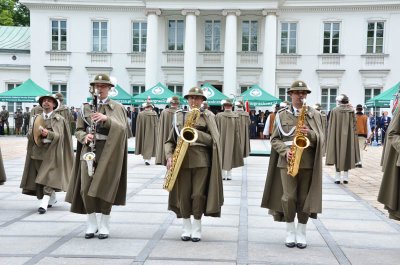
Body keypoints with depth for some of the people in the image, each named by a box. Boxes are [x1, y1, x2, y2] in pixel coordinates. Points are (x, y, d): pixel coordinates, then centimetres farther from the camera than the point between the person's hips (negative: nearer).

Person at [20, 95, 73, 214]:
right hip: (37, 151, 5)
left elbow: (58, 135, -9)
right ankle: (52, 199, 26)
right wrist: (34, 133, -10)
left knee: (48, 177, -14)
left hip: (51, 152, -5)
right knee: (39, 177, 9)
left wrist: (48, 133, -28)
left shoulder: (59, 119, 1)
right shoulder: (37, 118, 14)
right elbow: (29, 135, 12)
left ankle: (44, 203, -19)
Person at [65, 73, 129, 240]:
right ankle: (91, 224, 13)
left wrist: (107, 118, -23)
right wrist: (85, 136, -11)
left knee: (104, 188, -1)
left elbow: (122, 129, -9)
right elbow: (78, 130, 11)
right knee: (86, 188, -2)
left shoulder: (117, 107, 4)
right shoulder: (86, 107, 12)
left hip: (108, 152, -2)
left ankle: (104, 225, 11)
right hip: (88, 150, 3)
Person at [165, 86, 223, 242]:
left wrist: (196, 133, -15)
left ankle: (197, 228, 13)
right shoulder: (179, 116, 12)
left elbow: (213, 139, -3)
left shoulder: (207, 116, 5)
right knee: (183, 195, 4)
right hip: (182, 160, 2)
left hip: (201, 160, -2)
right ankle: (186, 227, 17)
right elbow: (170, 141, 12)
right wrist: (169, 156, -4)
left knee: (198, 194, -2)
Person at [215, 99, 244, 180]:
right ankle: (229, 175, 11)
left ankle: (223, 174, 12)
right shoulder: (236, 116, -9)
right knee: (230, 155, 11)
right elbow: (237, 130, -5)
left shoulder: (218, 116, -12)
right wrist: (238, 139, 5)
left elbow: (216, 129, -7)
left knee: (222, 155, 11)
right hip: (232, 140, 0)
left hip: (221, 140, 0)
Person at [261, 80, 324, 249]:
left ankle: (301, 232, 17)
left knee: (304, 198, 4)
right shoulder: (281, 115, 7)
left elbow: (320, 139, 2)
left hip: (307, 162, 1)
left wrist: (309, 134, -18)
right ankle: (290, 231, 14)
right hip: (287, 161, 0)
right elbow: (274, 139, 5)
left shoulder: (314, 114, 7)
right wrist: (285, 151, -12)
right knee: (289, 197, -3)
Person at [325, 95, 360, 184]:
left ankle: (337, 177, 5)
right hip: (348, 136, 1)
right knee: (347, 154, 10)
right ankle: (345, 177, 11)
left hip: (337, 136, -1)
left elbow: (331, 126, -5)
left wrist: (331, 136, 3)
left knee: (337, 154, 7)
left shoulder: (334, 110, -8)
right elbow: (354, 125, -2)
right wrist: (354, 136, 6)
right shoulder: (351, 111, -3)